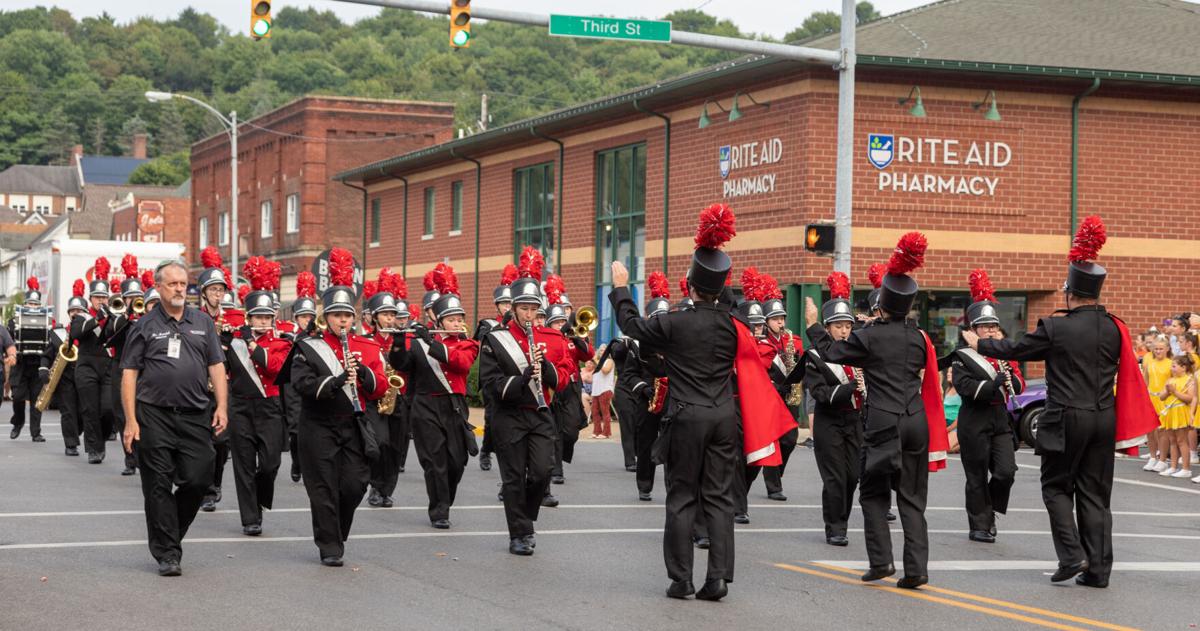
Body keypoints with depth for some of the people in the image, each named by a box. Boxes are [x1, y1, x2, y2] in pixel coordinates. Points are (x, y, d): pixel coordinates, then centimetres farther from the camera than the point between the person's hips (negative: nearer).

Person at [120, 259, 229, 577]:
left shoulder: (203, 323, 12)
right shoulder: (145, 326, 4)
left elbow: (216, 366, 11)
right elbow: (129, 374, 1)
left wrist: (221, 406, -1)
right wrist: (131, 420, -7)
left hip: (195, 416, 2)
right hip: (154, 416, -2)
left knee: (198, 480, -2)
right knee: (158, 487, 0)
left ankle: (170, 530, 24)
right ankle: (167, 553, 7)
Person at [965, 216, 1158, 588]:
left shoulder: (1055, 328, -11)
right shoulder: (1115, 329, 1)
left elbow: (1015, 349, 3)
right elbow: (1124, 372, 14)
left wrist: (978, 345, 18)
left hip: (1067, 419, -4)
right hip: (1104, 418, 4)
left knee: (1056, 487, 10)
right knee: (1095, 493, 9)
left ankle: (1071, 554, -3)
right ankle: (1098, 569, 7)